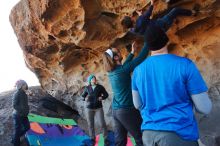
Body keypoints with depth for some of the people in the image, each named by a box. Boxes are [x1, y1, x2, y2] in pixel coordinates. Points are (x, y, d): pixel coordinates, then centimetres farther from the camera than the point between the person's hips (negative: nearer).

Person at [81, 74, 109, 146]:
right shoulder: (87, 88, 2)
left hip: (98, 107, -1)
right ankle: (93, 139, 20)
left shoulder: (100, 87, -2)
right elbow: (83, 96, 12)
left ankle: (106, 138, 10)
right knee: (90, 124, 4)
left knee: (102, 123, -7)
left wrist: (102, 97, -16)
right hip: (89, 108, 1)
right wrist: (85, 98, -11)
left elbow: (106, 94, 4)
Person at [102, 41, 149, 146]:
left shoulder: (112, 72, 6)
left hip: (116, 111, 8)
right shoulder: (122, 71, -17)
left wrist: (132, 52, 29)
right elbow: (141, 58, -16)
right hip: (127, 110, -8)